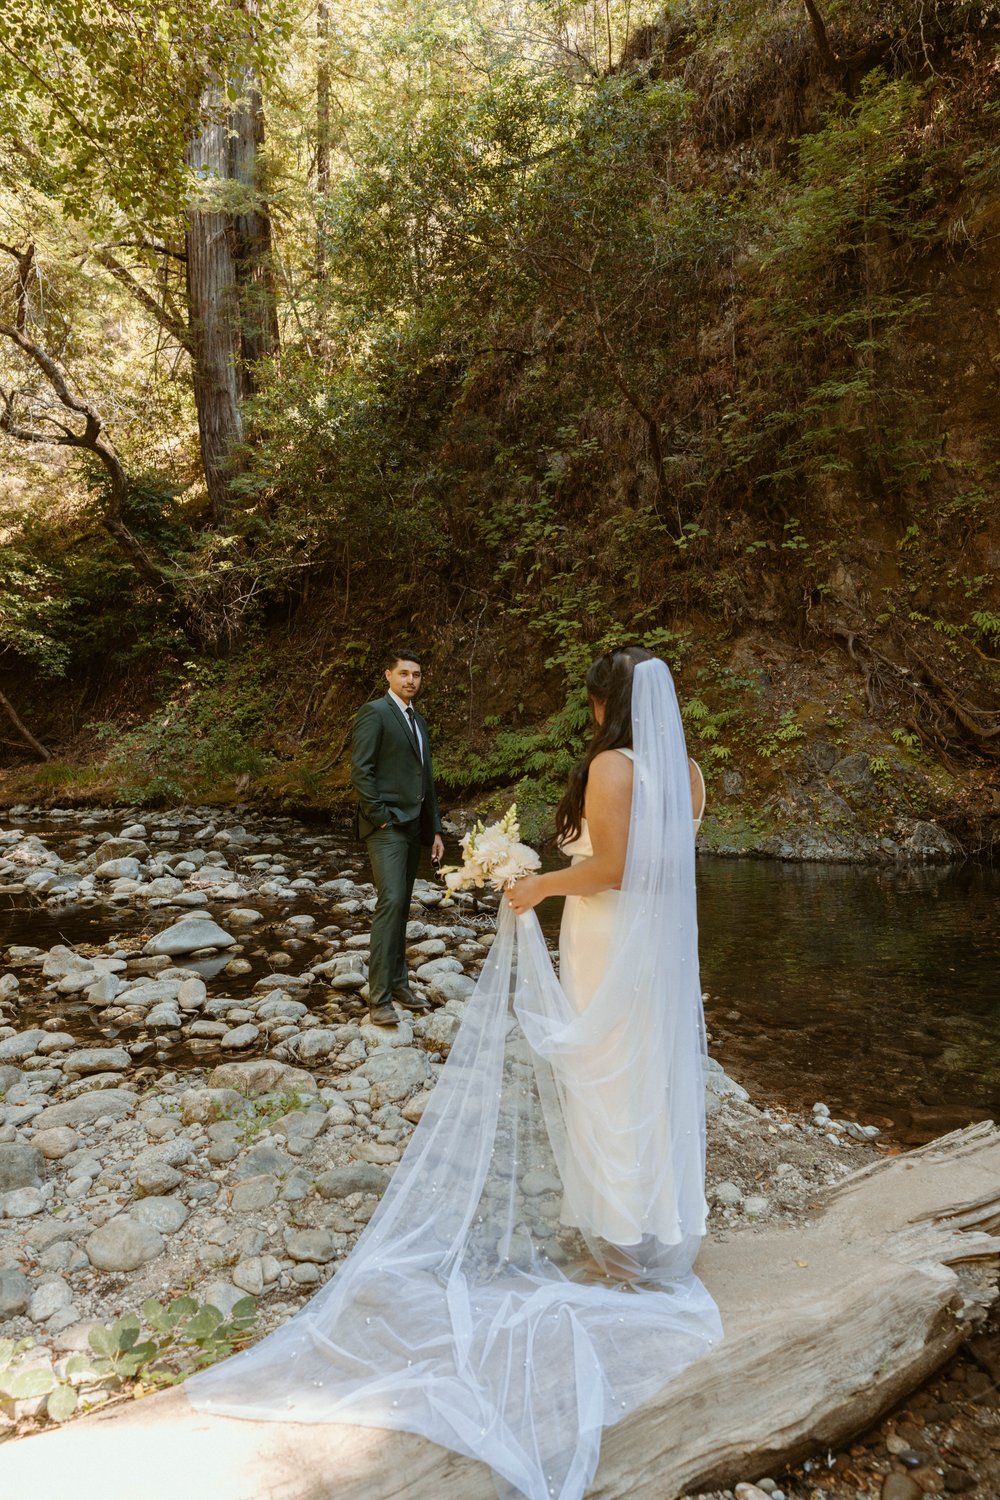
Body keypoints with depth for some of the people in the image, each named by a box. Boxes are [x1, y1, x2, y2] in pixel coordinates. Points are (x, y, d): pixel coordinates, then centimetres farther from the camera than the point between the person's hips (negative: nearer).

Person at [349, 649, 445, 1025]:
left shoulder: (419, 721, 19)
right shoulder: (374, 712, -6)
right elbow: (360, 771, -13)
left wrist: (435, 829, 17)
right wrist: (380, 818, -16)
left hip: (413, 825, 8)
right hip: (386, 826, -8)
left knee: (401, 906, 11)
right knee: (391, 902, -15)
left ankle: (397, 983, 19)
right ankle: (379, 997, -11)